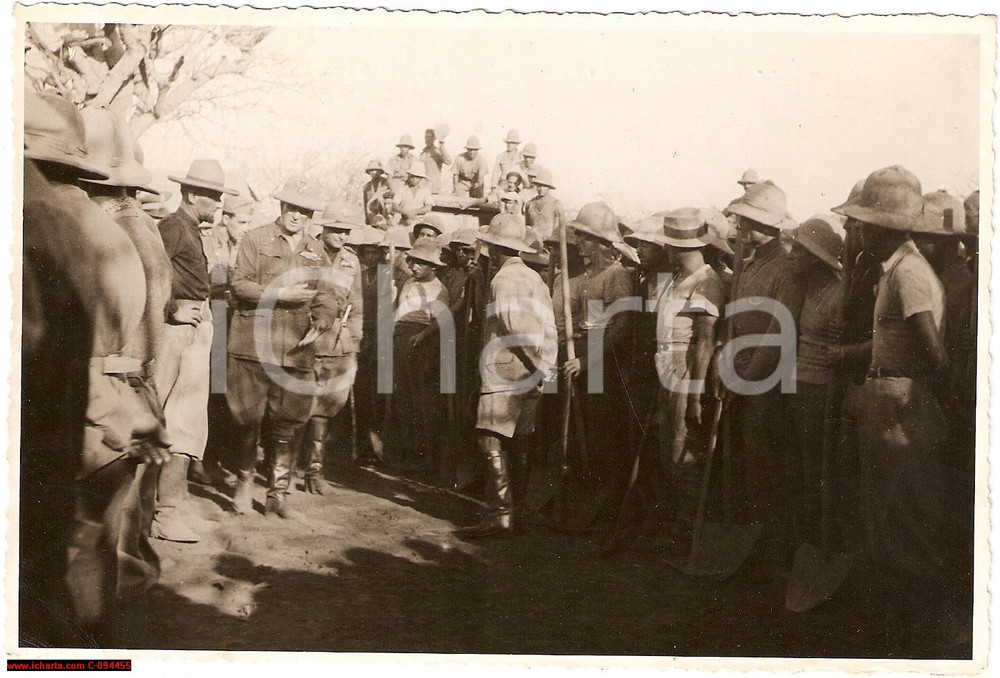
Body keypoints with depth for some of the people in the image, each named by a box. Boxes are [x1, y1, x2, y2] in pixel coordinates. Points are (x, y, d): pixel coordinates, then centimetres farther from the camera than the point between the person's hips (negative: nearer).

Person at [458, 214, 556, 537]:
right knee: (518, 444, 12)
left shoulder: (502, 279, -10)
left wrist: (542, 366, -13)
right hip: (528, 374, 9)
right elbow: (548, 326, 12)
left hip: (505, 370, -9)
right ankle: (518, 510, 17)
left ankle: (500, 514, -13)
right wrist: (545, 365, 9)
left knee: (493, 441, -9)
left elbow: (517, 328, -19)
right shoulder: (534, 278, 17)